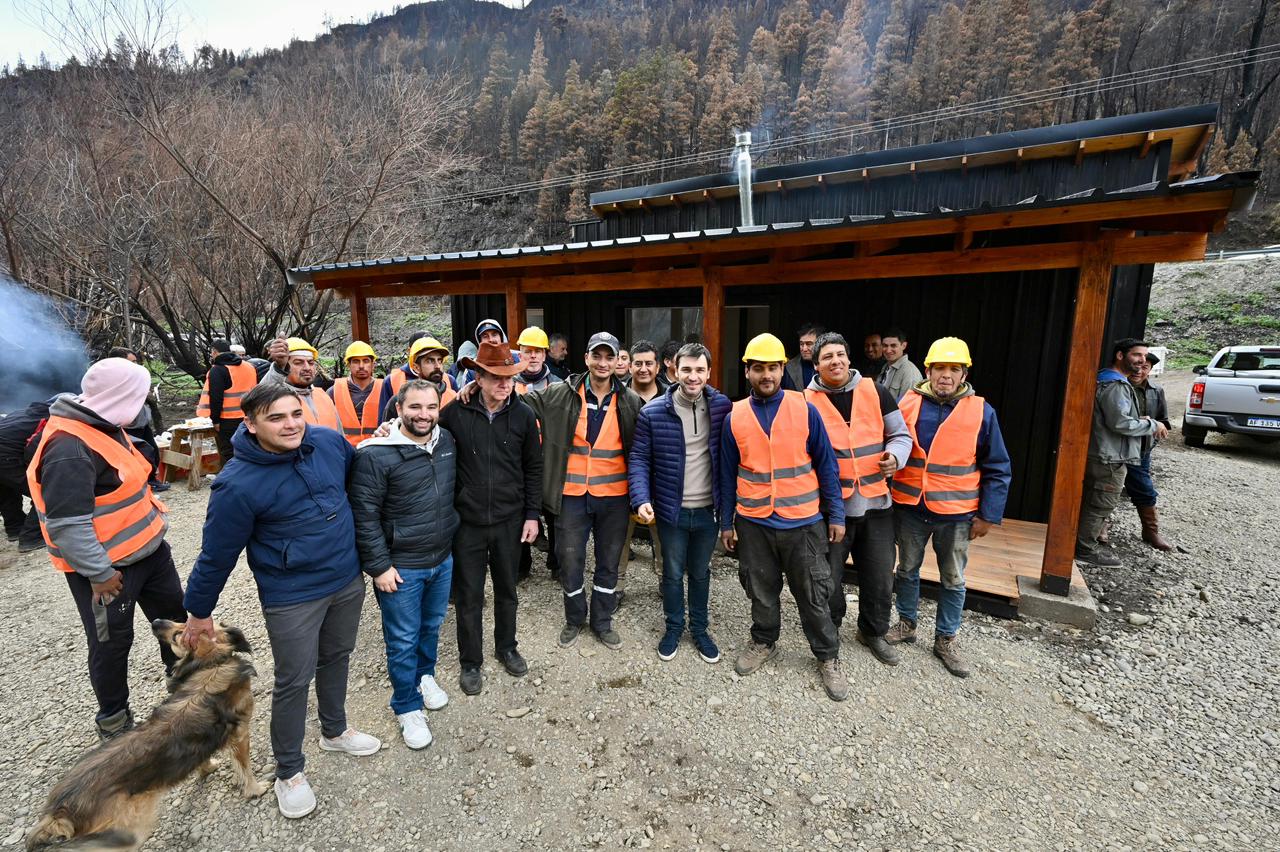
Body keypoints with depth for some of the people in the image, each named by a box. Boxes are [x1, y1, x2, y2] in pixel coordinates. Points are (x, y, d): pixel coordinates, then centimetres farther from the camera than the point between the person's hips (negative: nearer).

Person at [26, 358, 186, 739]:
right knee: (112, 642, 9)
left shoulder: (104, 426, 3)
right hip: (108, 565, -9)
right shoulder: (69, 448, -27)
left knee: (174, 612, 21)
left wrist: (155, 516, 16)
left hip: (148, 548, 9)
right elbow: (66, 524, -26)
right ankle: (113, 722, 31)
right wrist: (99, 573, -20)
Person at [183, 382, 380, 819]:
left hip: (348, 581, 5)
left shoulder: (329, 441, -11)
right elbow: (217, 553, -10)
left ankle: (334, 730, 49)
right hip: (292, 596, -5)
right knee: (294, 681, 10)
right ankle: (289, 771, 35)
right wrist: (198, 612, 1)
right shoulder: (238, 484, -22)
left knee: (336, 659, 23)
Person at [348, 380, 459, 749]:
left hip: (443, 560, 6)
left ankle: (425, 675, 50)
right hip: (401, 567, -5)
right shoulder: (376, 455, -20)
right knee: (403, 639, 11)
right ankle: (407, 707, 32)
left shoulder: (447, 441, -1)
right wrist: (379, 566, -15)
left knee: (432, 626, 24)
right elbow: (364, 515, -16)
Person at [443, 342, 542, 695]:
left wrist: (532, 514, 1)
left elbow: (533, 468, 2)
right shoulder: (456, 412, -8)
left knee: (507, 590, 19)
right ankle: (470, 662, 33)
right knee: (468, 596, 12)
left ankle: (507, 647, 42)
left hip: (510, 520, 1)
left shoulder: (523, 415, -4)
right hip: (468, 520, -1)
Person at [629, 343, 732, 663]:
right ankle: (674, 627, 37)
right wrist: (641, 499, -18)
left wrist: (728, 502, -1)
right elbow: (639, 458, -6)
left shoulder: (722, 406, -5)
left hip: (708, 510, 2)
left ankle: (700, 628, 39)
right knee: (673, 573, 15)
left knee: (700, 572, 19)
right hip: (672, 510, -1)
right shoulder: (653, 412, -11)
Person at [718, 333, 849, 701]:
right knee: (761, 591, 17)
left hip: (803, 522, -1)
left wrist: (836, 514, -2)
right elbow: (728, 474, 5)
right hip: (754, 523, 2)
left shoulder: (805, 409, -6)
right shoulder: (734, 417, -1)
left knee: (813, 594, 11)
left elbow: (826, 464, -1)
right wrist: (727, 522, 7)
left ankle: (828, 657, 32)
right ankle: (764, 643, 40)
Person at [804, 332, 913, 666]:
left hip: (875, 501, 3)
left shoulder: (874, 391, 1)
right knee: (829, 577, 10)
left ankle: (873, 632, 40)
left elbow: (900, 434, 9)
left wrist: (895, 455, -11)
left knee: (880, 576, 16)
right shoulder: (807, 401, -6)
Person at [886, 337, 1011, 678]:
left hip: (956, 513, -1)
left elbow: (997, 469, -2)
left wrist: (988, 515, -5)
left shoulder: (981, 411, -6)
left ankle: (945, 639, 30)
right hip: (910, 508, 1)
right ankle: (906, 624, 36)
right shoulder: (907, 403, -4)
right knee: (907, 570, 16)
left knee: (953, 580, 13)